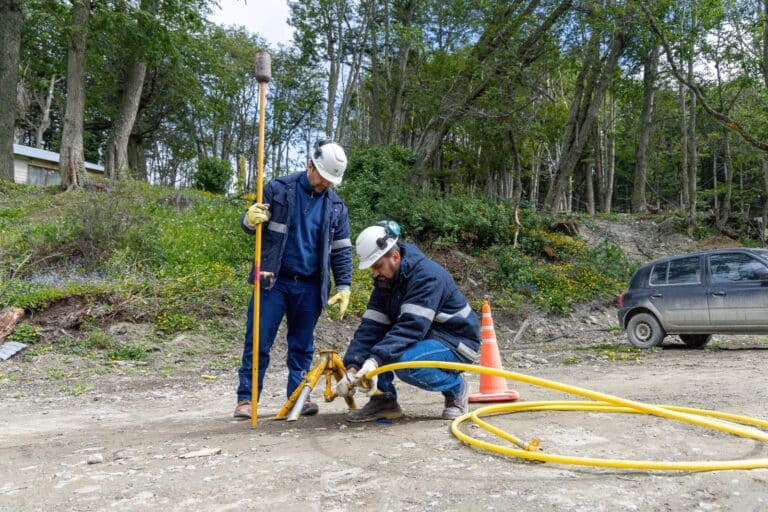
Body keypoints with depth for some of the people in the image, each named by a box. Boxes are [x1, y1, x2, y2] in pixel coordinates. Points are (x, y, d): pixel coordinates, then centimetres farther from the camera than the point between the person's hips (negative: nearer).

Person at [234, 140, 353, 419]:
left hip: (310, 287, 2)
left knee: (302, 344, 10)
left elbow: (342, 250, 10)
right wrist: (250, 219, -20)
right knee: (258, 341, -1)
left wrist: (344, 287, 3)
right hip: (273, 281, -2)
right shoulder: (278, 189, -1)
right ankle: (246, 398, 9)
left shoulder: (336, 206, 7)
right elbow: (249, 224, 5)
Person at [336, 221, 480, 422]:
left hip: (457, 344, -7)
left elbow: (412, 326, -34)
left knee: (405, 363, -34)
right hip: (424, 338, 8)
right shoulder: (385, 281, 1)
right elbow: (371, 327, -9)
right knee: (369, 341, -11)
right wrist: (353, 367, -23)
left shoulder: (427, 275, -23)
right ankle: (384, 400, -1)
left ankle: (456, 387, -7)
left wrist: (375, 359, -43)